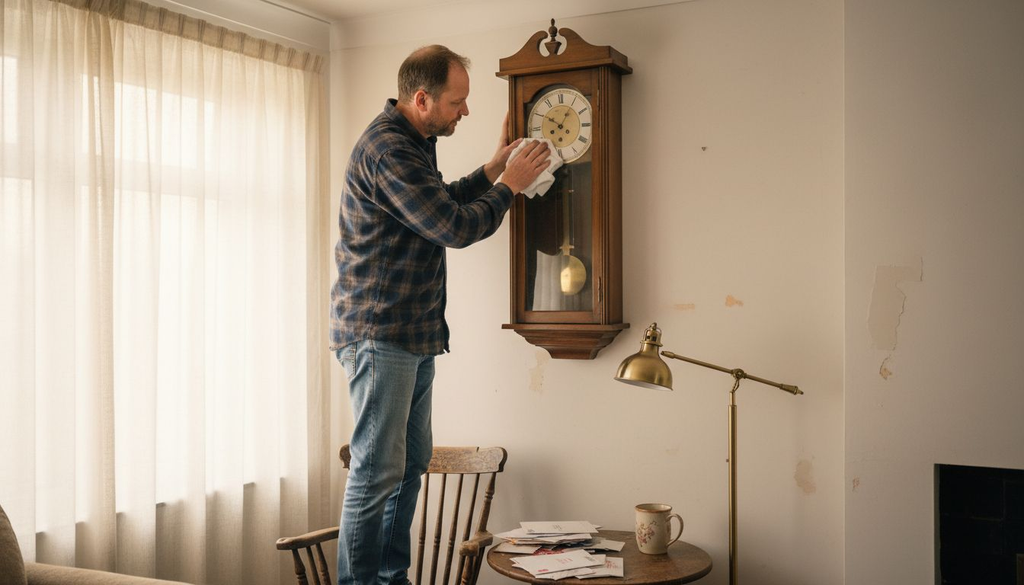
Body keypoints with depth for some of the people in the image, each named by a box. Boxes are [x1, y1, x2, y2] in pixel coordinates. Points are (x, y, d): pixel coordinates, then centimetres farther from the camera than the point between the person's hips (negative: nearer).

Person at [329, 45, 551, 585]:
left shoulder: (412, 141, 15)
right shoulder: (386, 148, -19)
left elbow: (438, 204, 29)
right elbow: (456, 227, -22)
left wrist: (492, 169, 18)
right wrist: (509, 185, -7)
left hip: (412, 334, 10)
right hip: (378, 332, -10)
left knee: (412, 460, 14)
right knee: (378, 470, -6)